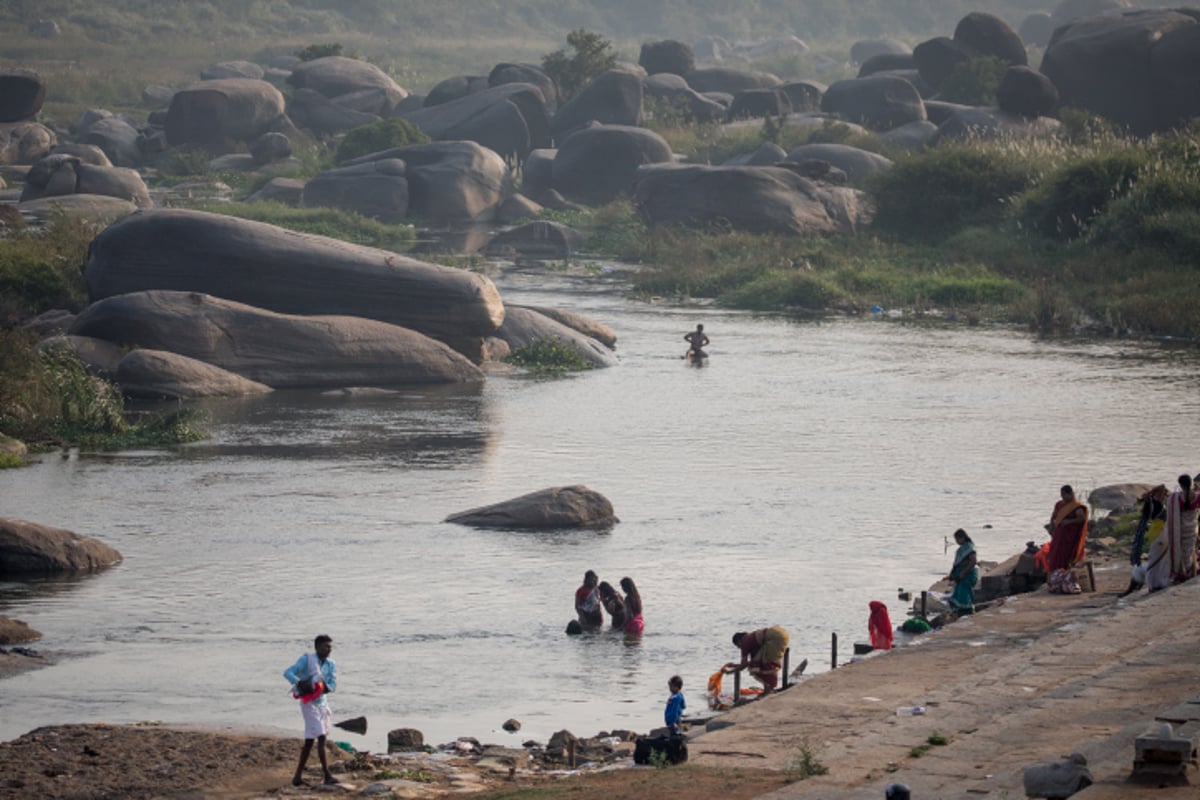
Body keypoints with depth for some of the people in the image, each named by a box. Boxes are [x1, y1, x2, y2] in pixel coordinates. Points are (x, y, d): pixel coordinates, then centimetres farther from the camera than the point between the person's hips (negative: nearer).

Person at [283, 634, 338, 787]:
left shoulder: (330, 664, 6)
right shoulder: (306, 660, -11)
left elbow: (332, 684, -2)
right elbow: (288, 672, -19)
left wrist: (322, 688, -22)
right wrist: (300, 683, -36)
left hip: (321, 703, 7)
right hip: (309, 704, -7)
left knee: (309, 741, 12)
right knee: (321, 738, -14)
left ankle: (298, 777, 19)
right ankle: (327, 776, -16)